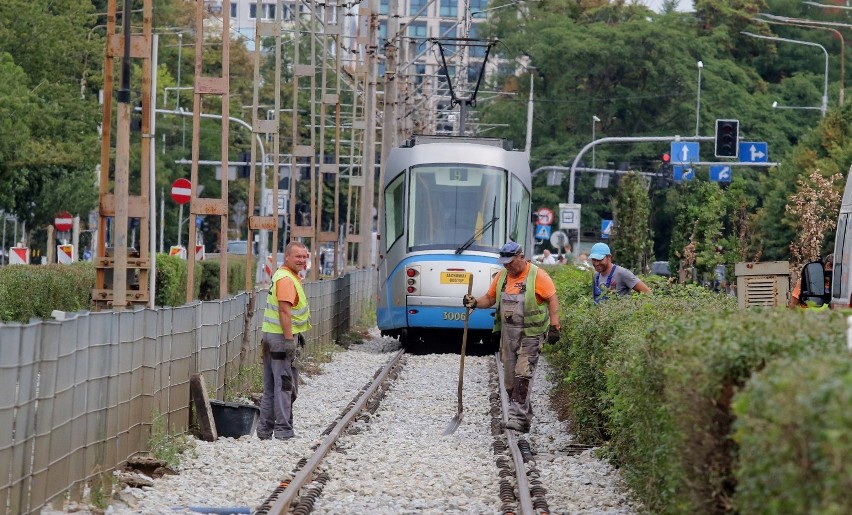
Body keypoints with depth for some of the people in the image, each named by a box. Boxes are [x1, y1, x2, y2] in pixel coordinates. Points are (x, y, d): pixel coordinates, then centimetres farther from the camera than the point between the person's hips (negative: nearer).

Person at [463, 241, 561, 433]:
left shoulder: (537, 276, -9)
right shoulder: (502, 276, 10)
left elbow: (553, 300, -8)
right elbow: (490, 298, 17)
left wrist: (554, 326, -14)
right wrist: (475, 303, -3)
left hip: (530, 334, -7)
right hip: (508, 334, 7)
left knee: (523, 375, -16)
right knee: (510, 377, 8)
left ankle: (517, 416, -20)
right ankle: (525, 417, 17)